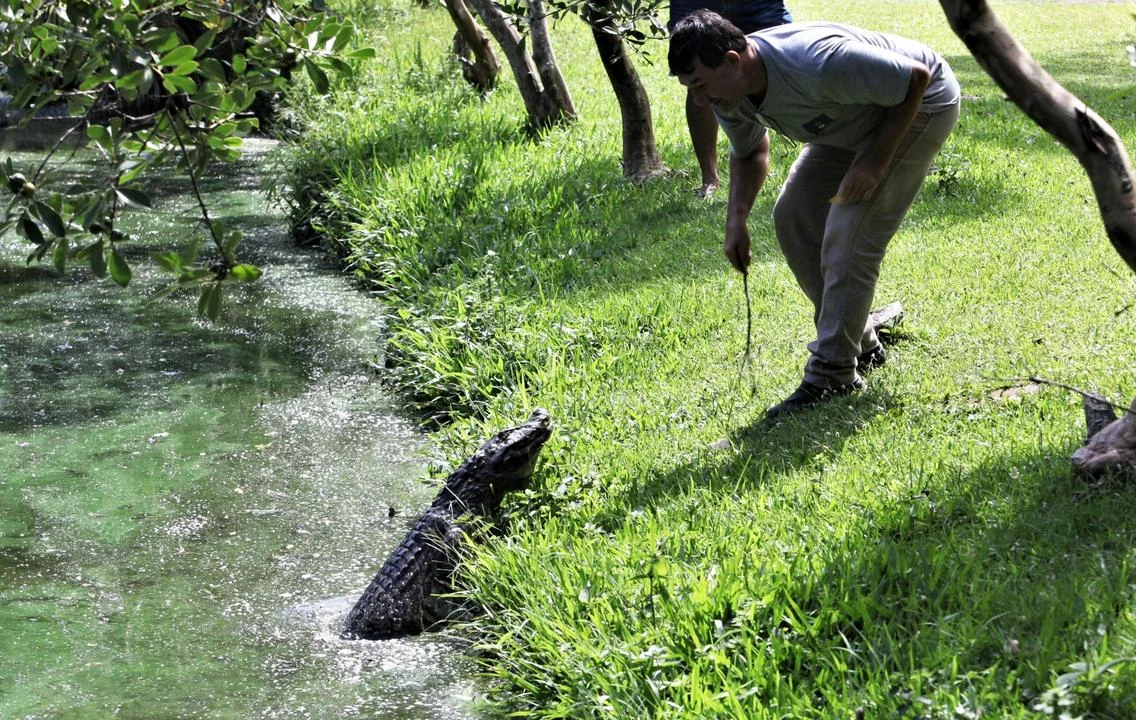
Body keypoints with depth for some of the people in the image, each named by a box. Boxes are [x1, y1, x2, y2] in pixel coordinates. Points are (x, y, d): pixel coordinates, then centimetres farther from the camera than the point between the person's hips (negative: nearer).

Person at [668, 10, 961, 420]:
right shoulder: (729, 92, -14)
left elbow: (916, 78, -28)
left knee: (848, 236, -19)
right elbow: (749, 152, 8)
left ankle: (833, 373, -12)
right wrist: (736, 220, -8)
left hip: (919, 104, -9)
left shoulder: (817, 64, -40)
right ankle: (861, 346, 15)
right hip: (855, 121, 9)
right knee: (793, 218, 3)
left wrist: (875, 160, -26)